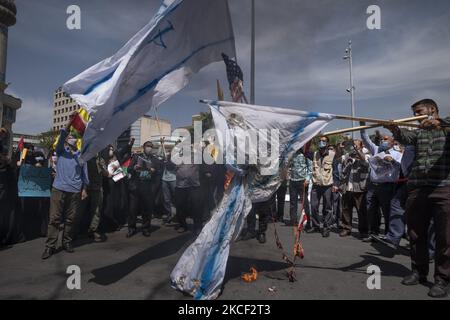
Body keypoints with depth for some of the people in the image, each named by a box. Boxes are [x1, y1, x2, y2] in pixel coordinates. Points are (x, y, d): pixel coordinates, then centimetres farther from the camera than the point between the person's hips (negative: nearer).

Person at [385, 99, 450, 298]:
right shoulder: (418, 132, 18)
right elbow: (404, 137, -5)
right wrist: (395, 130, -26)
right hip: (417, 188, 4)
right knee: (416, 233, 9)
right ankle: (418, 272, 24)